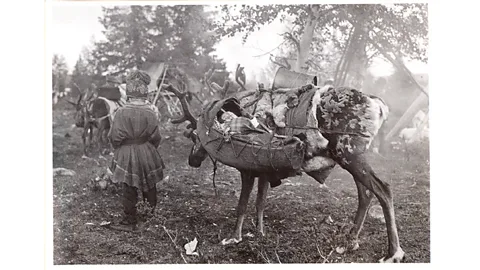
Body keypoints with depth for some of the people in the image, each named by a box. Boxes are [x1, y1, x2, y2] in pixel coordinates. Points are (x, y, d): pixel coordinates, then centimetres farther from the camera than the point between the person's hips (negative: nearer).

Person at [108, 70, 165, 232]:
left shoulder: (122, 112, -16)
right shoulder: (151, 112, -9)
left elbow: (115, 136, -11)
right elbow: (155, 136, -3)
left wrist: (119, 148, 10)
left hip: (126, 154, -2)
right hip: (147, 152, 3)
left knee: (129, 189, 6)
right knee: (149, 186, 20)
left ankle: (129, 222, 14)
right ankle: (152, 213, 38)